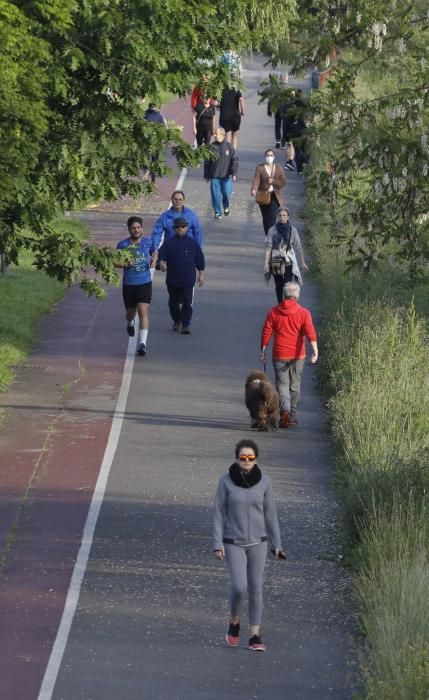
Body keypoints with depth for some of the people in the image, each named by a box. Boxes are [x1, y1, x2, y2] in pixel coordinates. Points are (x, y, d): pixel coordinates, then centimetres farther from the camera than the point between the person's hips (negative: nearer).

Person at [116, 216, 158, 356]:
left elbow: (154, 252, 22)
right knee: (131, 311, 15)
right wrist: (124, 264, -18)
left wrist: (154, 260, 3)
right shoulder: (123, 244, -4)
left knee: (143, 311, -14)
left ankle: (142, 343, -16)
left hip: (145, 283, -1)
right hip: (129, 283, 1)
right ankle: (130, 323, 54)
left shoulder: (148, 242, 1)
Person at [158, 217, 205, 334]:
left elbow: (200, 259, 9)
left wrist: (201, 275, 8)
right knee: (173, 302, 14)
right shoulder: (169, 243, 2)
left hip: (188, 280, -1)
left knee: (187, 303, -9)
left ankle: (186, 325, -4)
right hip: (172, 279, 1)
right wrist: (161, 263, -30)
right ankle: (177, 321, 35)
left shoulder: (192, 243, 4)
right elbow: (161, 254, -7)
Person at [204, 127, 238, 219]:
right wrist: (207, 175, 5)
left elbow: (234, 160, -1)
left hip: (226, 176, -1)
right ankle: (217, 212, 16)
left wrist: (234, 173, -9)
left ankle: (226, 207, 30)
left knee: (227, 193, 1)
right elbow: (207, 162, 5)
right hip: (214, 176, 1)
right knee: (215, 194, 2)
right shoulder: (212, 147, -2)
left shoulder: (228, 146, -4)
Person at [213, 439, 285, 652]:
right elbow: (218, 513, -5)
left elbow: (270, 513, 3)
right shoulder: (226, 481, -9)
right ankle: (234, 621, 15)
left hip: (257, 543, 2)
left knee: (255, 588, 4)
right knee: (239, 586, -13)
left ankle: (255, 635, 11)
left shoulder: (264, 481, -4)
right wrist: (217, 544, -10)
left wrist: (276, 544, 4)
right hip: (233, 543, -2)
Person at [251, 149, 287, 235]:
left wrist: (273, 181, -17)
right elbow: (256, 180, -12)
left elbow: (283, 182, 1)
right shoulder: (260, 168, 2)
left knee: (273, 217, -16)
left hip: (275, 197, -1)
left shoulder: (279, 168, 7)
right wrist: (254, 190, -30)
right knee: (266, 218, 8)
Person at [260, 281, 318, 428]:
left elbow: (266, 333, 1)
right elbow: (310, 332, -15)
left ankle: (285, 410, -22)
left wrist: (263, 351, 9)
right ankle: (292, 415, 20)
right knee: (295, 386, 13)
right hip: (297, 355, 0)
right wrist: (314, 350, -22)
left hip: (279, 355, 0)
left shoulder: (273, 312, 0)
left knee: (282, 384, 1)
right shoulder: (303, 313, -3)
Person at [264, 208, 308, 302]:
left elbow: (298, 248, 3)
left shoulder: (292, 230, -3)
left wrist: (303, 263, 7)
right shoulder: (272, 230, -3)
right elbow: (268, 247, -5)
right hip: (276, 262, 2)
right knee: (278, 286, 14)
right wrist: (266, 263, -11)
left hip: (288, 262, -2)